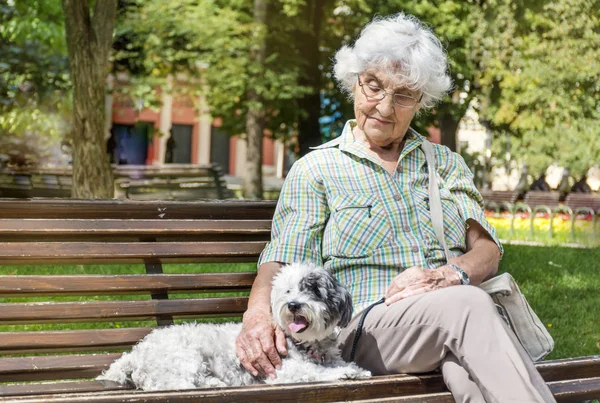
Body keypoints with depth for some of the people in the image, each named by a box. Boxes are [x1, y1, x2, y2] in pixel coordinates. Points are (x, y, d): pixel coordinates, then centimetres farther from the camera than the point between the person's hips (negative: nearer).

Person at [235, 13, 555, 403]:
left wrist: (451, 274, -14)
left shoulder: (447, 163, 23)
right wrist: (258, 313, -22)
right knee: (468, 305, -36)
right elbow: (283, 261, 2)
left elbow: (488, 248, 11)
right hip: (365, 324, -2)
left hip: (462, 314, 2)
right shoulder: (315, 170, 14)